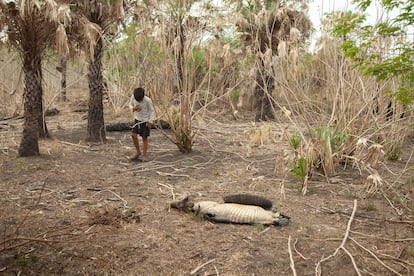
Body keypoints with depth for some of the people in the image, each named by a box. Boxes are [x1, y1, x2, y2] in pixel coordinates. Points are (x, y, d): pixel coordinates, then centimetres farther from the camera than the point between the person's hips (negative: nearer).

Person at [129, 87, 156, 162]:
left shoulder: (147, 100, -21)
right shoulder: (133, 97, -11)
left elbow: (152, 111, -10)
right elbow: (130, 104, 7)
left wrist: (150, 121, -14)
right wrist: (133, 108, -16)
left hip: (145, 120, -4)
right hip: (137, 119, 4)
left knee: (144, 138, 0)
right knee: (133, 135, -6)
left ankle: (144, 156, 11)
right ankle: (138, 152, 12)